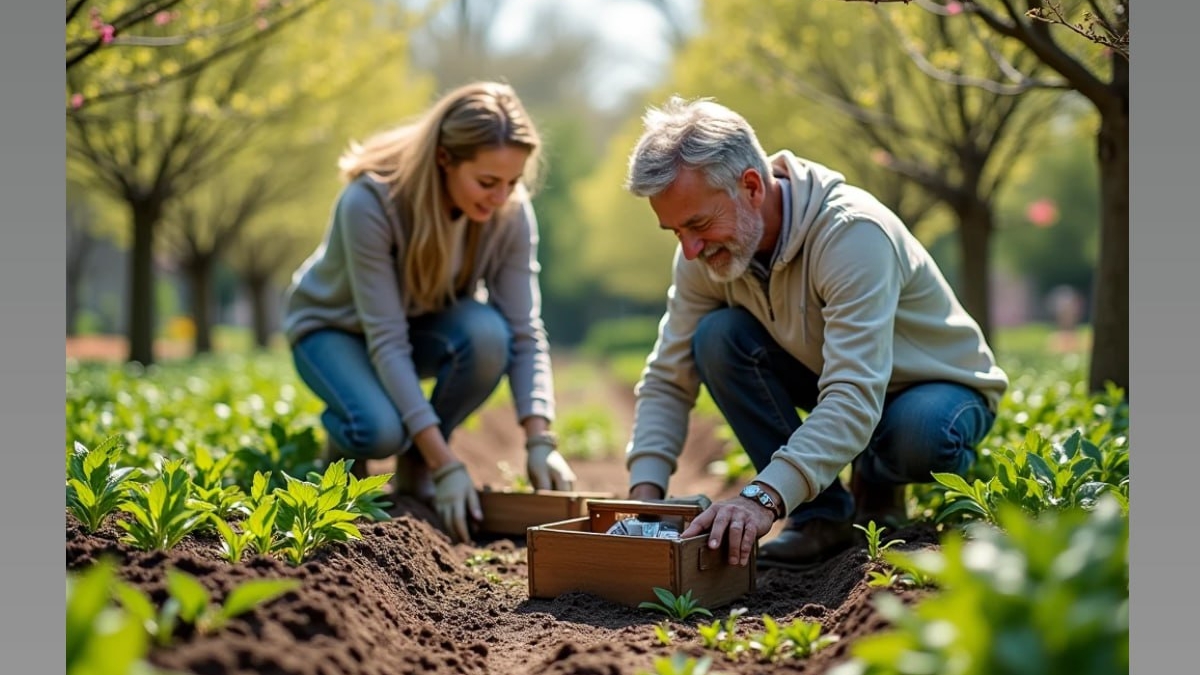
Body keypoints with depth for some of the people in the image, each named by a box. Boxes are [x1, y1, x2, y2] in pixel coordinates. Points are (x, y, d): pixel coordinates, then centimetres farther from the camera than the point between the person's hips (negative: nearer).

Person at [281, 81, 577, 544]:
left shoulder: (511, 213, -23)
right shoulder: (370, 202, -34)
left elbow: (525, 333, -21)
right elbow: (386, 341, -35)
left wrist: (539, 441, -35)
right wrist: (447, 465, -39)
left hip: (426, 323, 4)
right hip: (336, 325, -4)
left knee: (487, 334, -32)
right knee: (382, 428, -35)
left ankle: (415, 470, -7)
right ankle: (345, 443, 5)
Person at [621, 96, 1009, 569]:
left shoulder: (853, 233, -35)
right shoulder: (705, 253, -16)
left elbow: (855, 397, -43)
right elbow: (667, 380, -9)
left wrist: (763, 497, -54)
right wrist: (644, 491, -24)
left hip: (942, 387, -5)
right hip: (828, 374, 5)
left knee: (916, 434, -40)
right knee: (717, 337, -21)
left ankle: (877, 486, -1)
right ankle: (822, 515, -10)